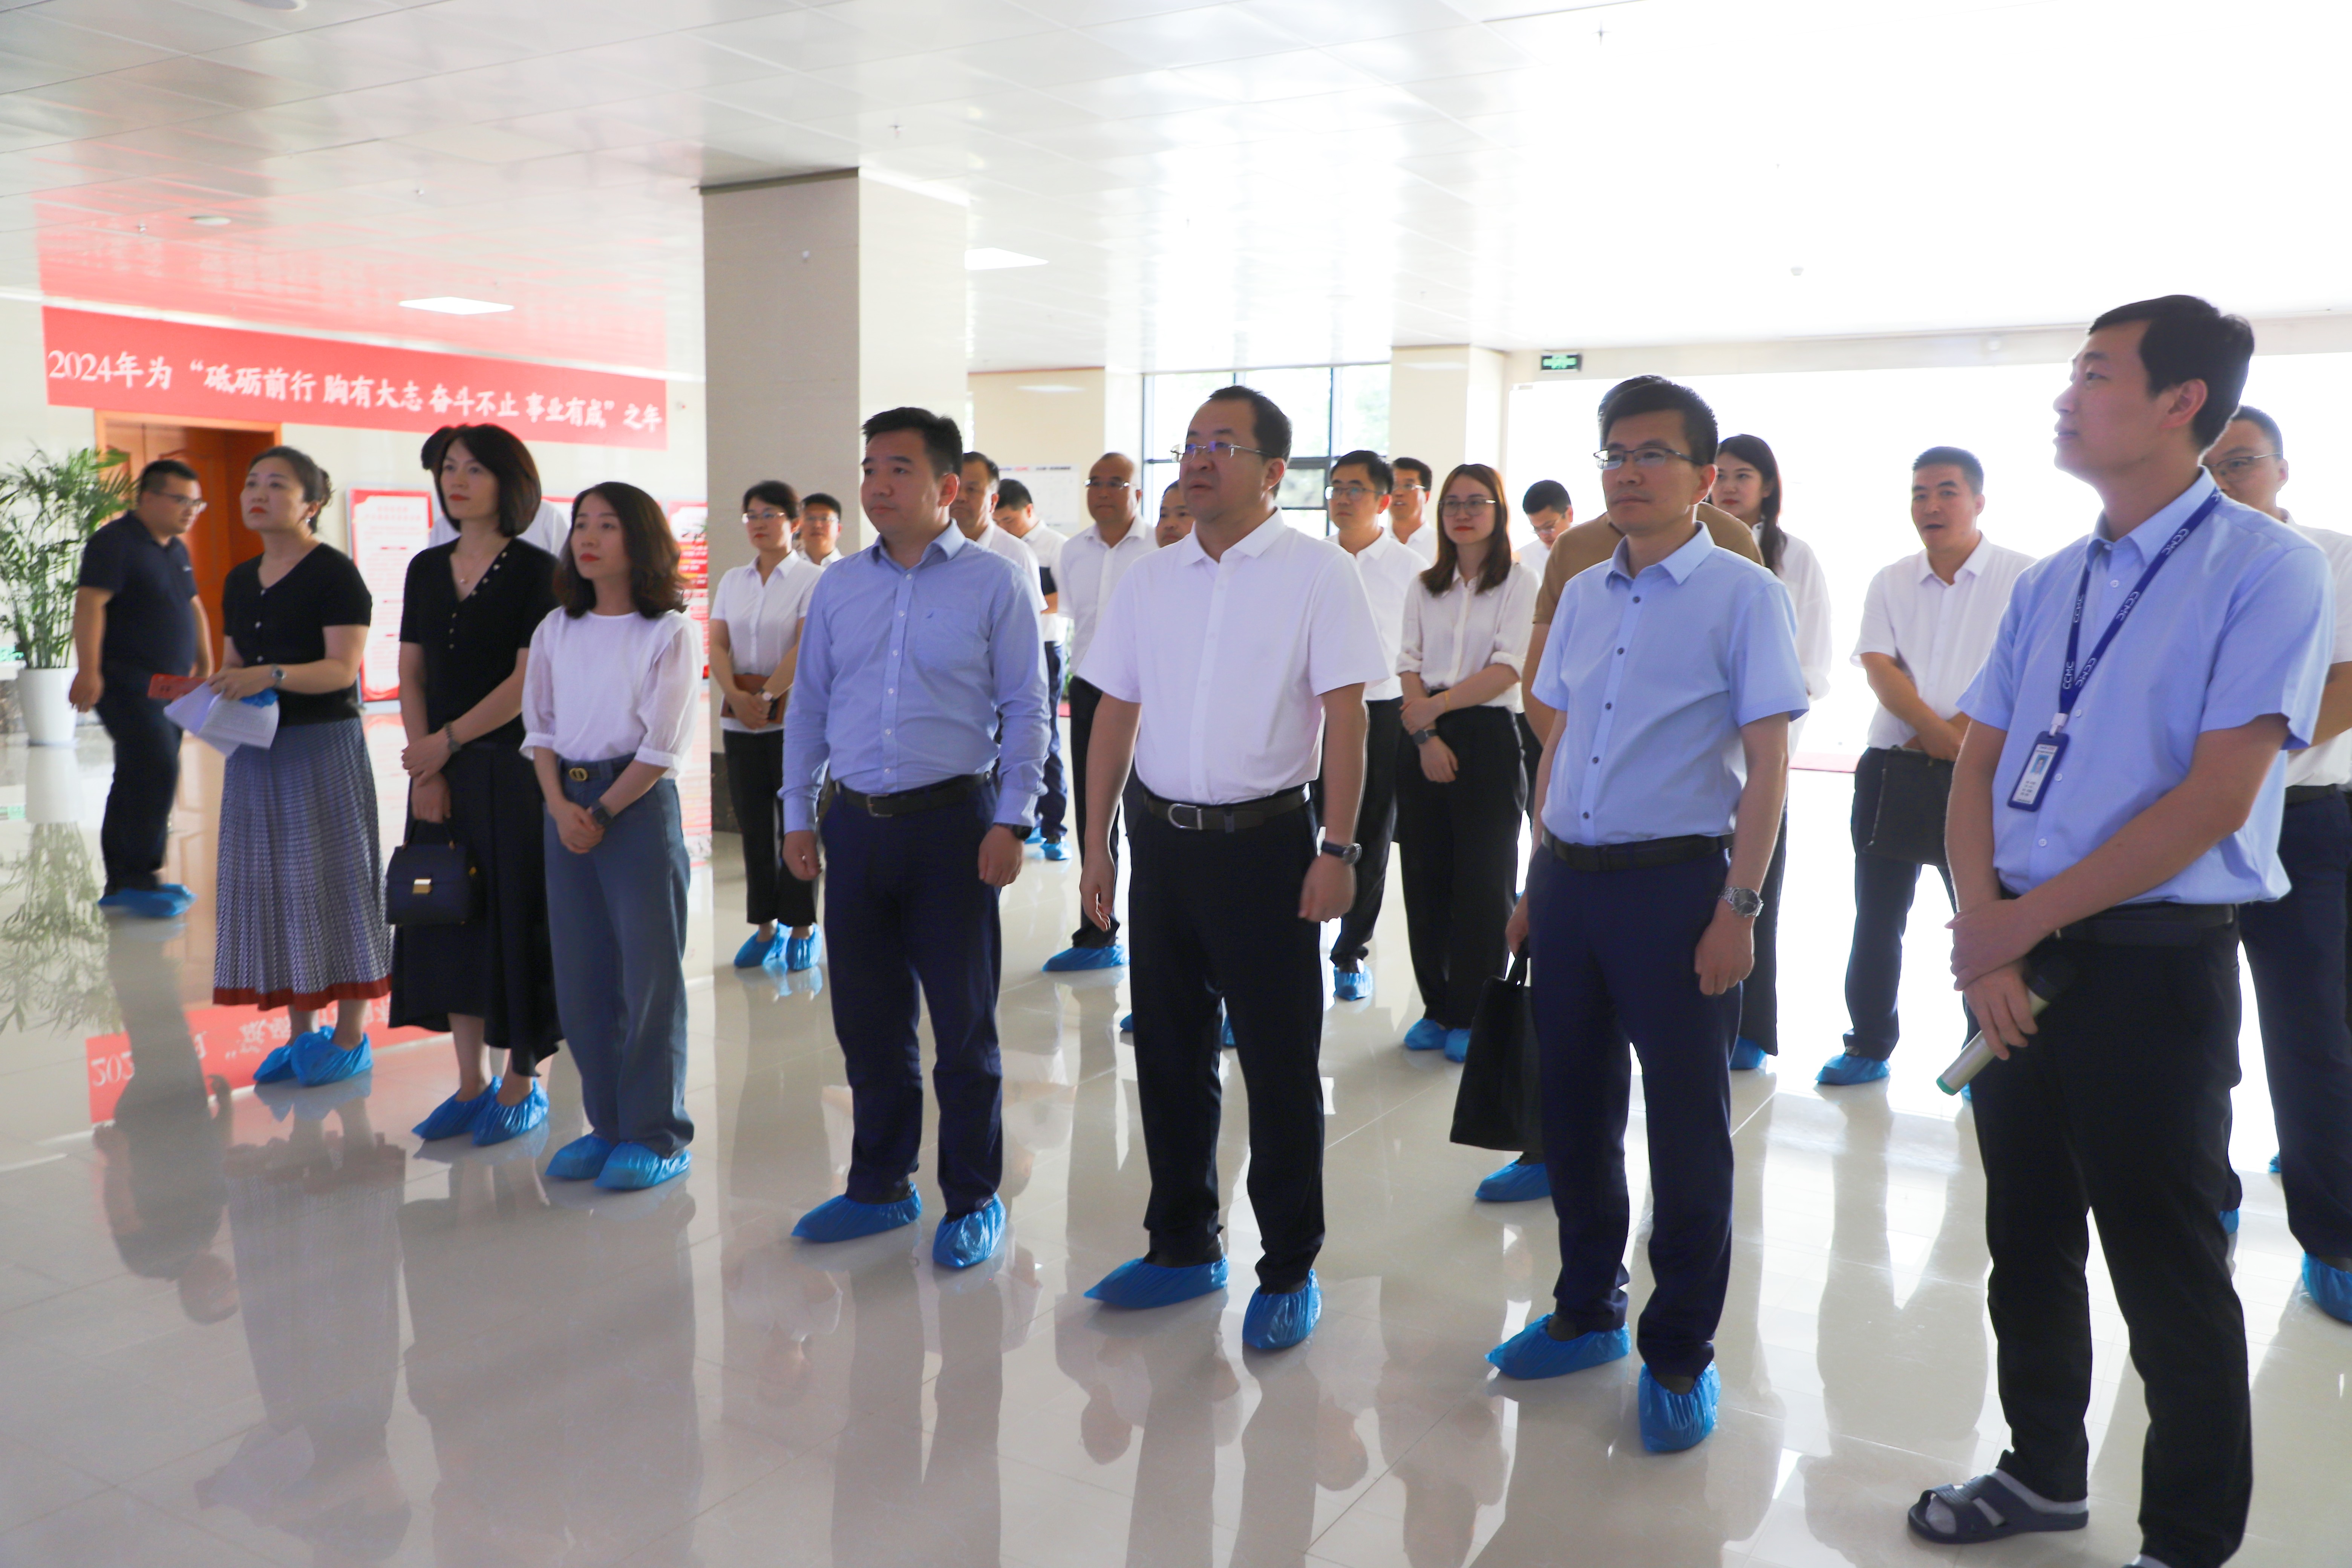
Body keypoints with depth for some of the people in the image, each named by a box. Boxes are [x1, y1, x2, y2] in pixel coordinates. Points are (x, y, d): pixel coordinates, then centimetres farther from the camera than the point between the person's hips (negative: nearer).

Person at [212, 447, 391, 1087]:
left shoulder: (334, 573, -8)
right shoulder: (241, 580, 15)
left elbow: (343, 668, -16)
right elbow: (235, 662, 21)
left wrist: (273, 675, -30)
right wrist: (217, 688, 0)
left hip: (323, 744, -7)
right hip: (255, 747, 7)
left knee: (333, 879, -3)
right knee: (271, 884, 8)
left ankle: (351, 1035, 7)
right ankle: (300, 1033, 19)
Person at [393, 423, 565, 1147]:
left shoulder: (535, 570, -6)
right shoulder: (427, 569, 11)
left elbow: (526, 683, -12)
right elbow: (410, 675, 8)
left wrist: (446, 742, -10)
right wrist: (426, 770, -3)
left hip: (511, 768, -6)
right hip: (439, 771, 6)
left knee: (514, 917, -1)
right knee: (449, 917, 8)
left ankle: (522, 1082, 11)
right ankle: (471, 1081, 18)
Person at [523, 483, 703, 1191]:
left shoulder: (669, 633, -5)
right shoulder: (556, 630, 10)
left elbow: (663, 746, -10)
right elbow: (539, 726, 8)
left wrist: (602, 813, -11)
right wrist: (561, 805, -7)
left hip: (639, 805, -5)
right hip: (566, 806, 5)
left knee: (649, 974, -1)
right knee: (581, 975, 8)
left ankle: (658, 1134, 10)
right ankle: (607, 1124, 21)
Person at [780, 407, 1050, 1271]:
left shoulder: (995, 581, -2)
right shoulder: (838, 587, 10)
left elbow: (1025, 708, -3)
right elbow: (808, 704, 15)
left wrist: (1010, 821, -10)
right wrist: (797, 815, 10)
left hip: (952, 820, -4)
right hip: (856, 821, 4)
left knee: (964, 1022, 3)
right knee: (867, 1020, 11)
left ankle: (974, 1200, 18)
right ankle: (879, 1187, 27)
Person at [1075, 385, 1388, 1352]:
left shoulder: (1317, 572, -6)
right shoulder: (1152, 579, 9)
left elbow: (1345, 715, -9)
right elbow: (1115, 715, 11)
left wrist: (1336, 849, -15)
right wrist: (1096, 847, 7)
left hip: (1263, 841, -5)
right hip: (1162, 837, 5)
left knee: (1280, 1063, 3)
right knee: (1168, 1052, 14)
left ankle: (1290, 1273, 18)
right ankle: (1183, 1245, 30)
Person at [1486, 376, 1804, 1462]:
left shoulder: (1742, 596, -6)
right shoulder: (1582, 596, 11)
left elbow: (1766, 765, -9)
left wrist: (1738, 907, -14)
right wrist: (1537, 882, 14)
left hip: (1674, 884, -5)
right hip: (1569, 879, 6)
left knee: (1686, 1126, 4)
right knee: (1573, 1107, 15)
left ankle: (1681, 1357, 21)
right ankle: (1587, 1312, 33)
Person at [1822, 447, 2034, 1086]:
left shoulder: (2022, 577, -2)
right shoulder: (1890, 583, 10)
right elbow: (1878, 668, -2)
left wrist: (1958, 734, -16)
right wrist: (1939, 731, -16)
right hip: (1891, 767, 4)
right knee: (1876, 914, 9)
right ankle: (1869, 1045, 20)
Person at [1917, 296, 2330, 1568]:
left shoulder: (2264, 569, -10)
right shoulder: (2047, 584, 10)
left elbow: (2215, 800, -17)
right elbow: (1977, 765, 9)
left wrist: (2026, 920, -14)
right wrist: (1982, 933, -7)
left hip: (2157, 965, -6)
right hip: (2018, 958, 7)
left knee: (2166, 1271, 5)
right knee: (2027, 1236, 18)